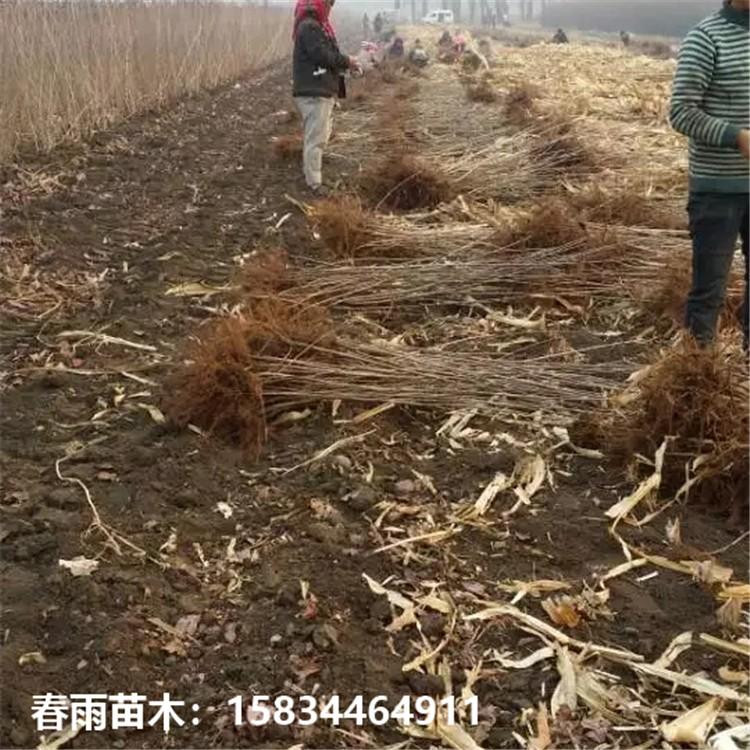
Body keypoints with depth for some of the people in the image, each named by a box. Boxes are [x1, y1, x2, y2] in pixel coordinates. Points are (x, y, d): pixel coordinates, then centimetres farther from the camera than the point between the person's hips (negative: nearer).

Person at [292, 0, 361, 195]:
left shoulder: (315, 26, 19)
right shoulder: (309, 27, -14)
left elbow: (327, 55, 20)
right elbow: (323, 55, -21)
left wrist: (345, 63, 4)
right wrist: (347, 62, -9)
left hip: (321, 91, 11)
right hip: (314, 93, -11)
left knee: (320, 135, 18)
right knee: (315, 138, -11)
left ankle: (311, 173, 28)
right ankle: (314, 183, -10)